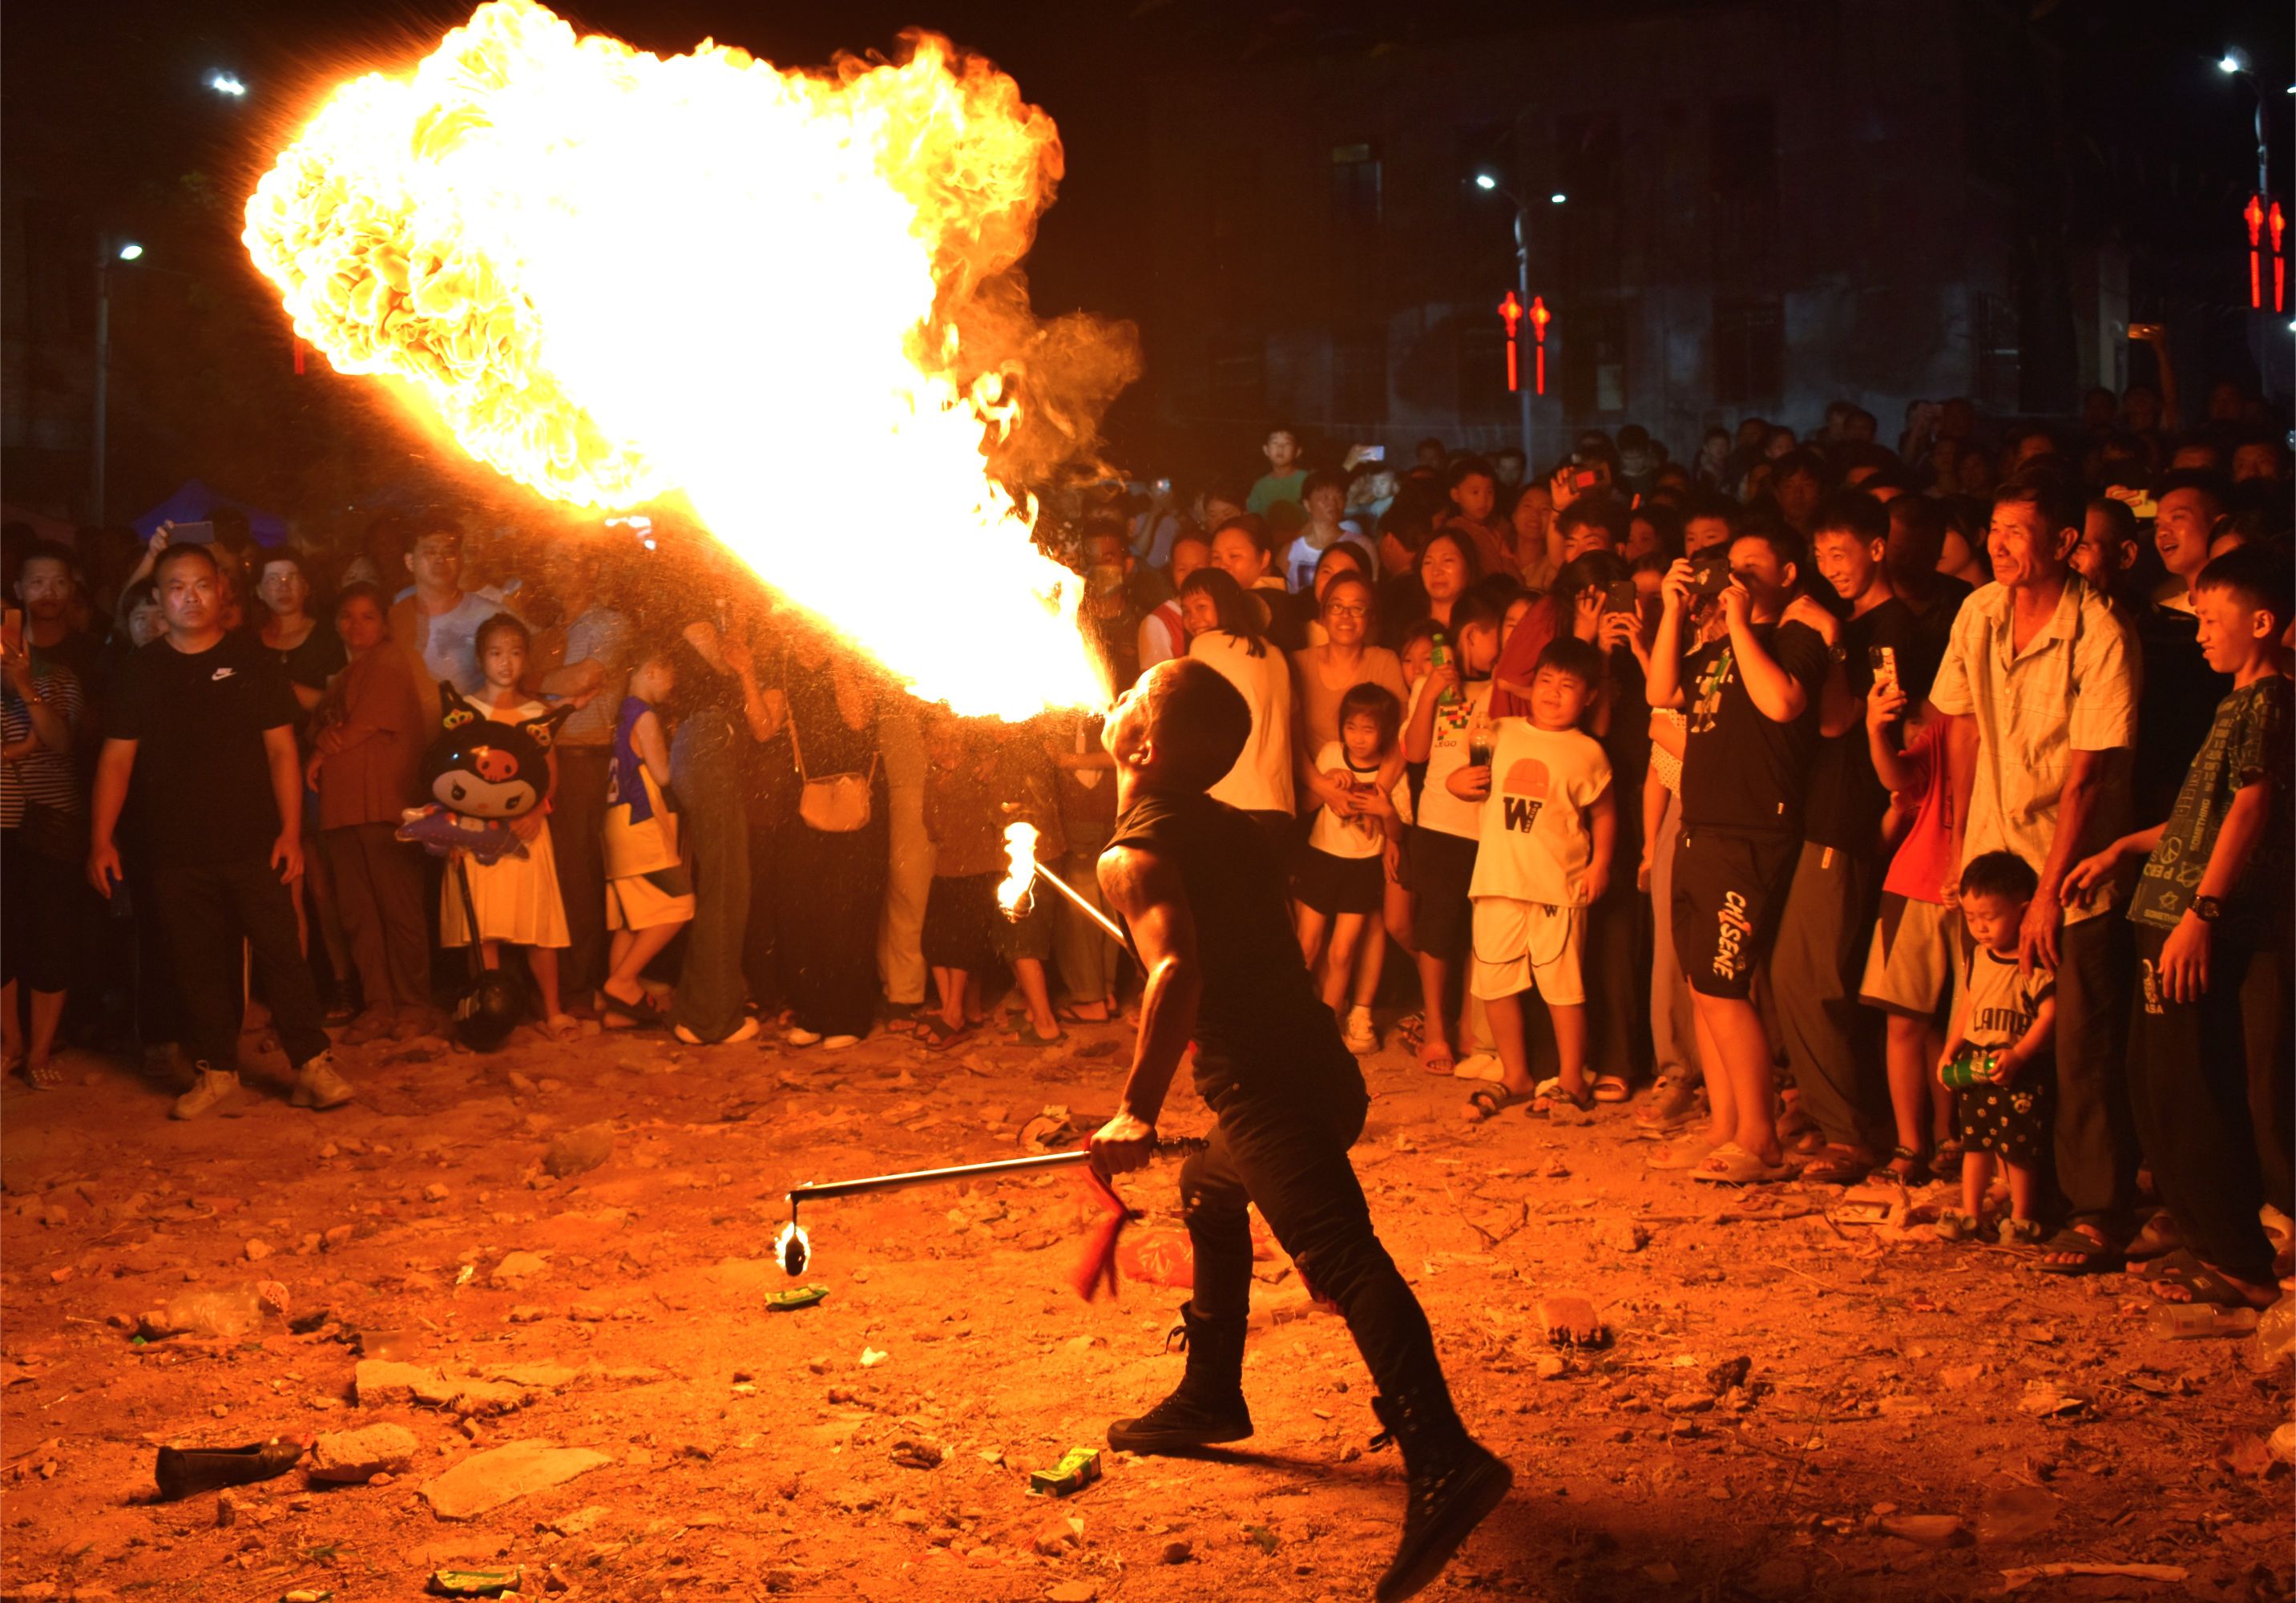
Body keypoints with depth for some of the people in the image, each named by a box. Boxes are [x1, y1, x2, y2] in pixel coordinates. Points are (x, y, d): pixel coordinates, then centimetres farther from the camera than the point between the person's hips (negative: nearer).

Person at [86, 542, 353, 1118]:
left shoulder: (251, 660, 3)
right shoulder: (141, 670, 6)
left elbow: (282, 750, 2)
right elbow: (116, 757, 6)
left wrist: (291, 833, -4)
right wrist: (101, 839, -2)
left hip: (254, 844, -2)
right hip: (176, 849, 2)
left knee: (281, 952, -3)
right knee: (197, 963, 6)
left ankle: (312, 1063, 4)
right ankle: (216, 1070, 16)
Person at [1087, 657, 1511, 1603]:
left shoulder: (1135, 853, -9)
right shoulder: (1222, 826, 18)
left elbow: (1177, 971, -27)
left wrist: (1137, 1109, -29)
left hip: (1268, 1090, -10)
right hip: (1316, 1069, 10)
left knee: (1340, 1256, -25)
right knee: (1208, 1192, 33)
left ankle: (1445, 1463, -42)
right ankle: (1209, 1398, 43)